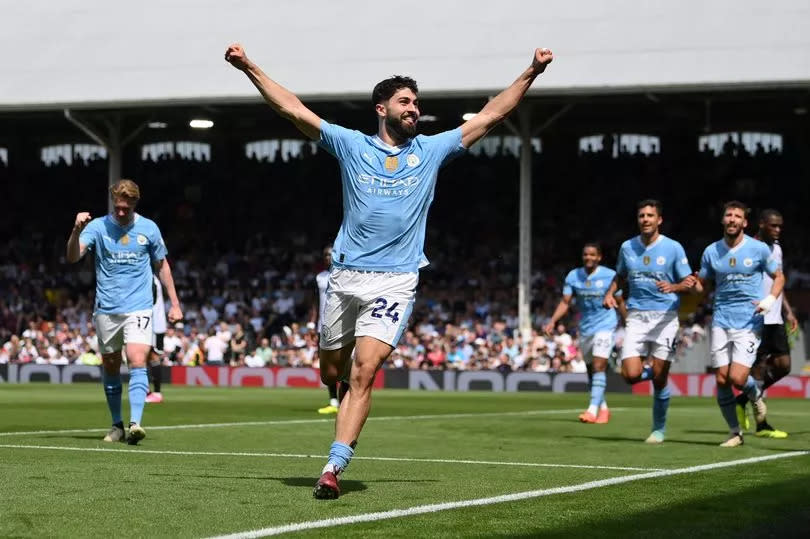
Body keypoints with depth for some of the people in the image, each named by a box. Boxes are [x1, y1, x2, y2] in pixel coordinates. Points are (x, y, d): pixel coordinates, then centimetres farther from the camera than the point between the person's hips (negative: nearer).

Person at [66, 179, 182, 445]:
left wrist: (174, 303, 13)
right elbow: (73, 256, -15)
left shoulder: (149, 229, 2)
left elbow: (162, 265, 15)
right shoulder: (98, 226, -2)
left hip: (138, 308, -1)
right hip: (106, 310, 1)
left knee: (137, 363, -17)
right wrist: (77, 230, -34)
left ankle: (135, 423, -25)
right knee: (110, 368, 8)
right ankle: (117, 425, 21)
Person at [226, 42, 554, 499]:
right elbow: (293, 109, 5)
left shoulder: (431, 150, 10)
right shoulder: (351, 145, 8)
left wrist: (530, 74, 6)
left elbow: (490, 116, 11)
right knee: (332, 373, 10)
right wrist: (250, 68, 0)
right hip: (346, 276, 2)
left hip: (395, 281, -2)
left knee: (362, 374, -16)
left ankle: (334, 467, -17)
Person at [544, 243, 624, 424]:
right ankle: (603, 408, 26)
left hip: (605, 326, -4)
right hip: (585, 328, 4)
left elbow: (620, 302, 3)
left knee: (598, 366, -18)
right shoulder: (573, 276, 1)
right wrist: (552, 322, -15)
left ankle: (593, 409, -23)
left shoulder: (610, 276, -6)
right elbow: (565, 302, -1)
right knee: (591, 369, 10)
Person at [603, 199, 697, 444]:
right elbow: (619, 276, 22)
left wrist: (673, 287, -21)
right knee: (631, 375, -12)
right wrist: (610, 293, 3)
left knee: (659, 379, -2)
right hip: (636, 316, 3)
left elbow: (688, 283, 0)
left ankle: (659, 429, 17)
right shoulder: (627, 247, 6)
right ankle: (652, 371, 25)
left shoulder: (673, 248, -3)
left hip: (664, 316, -2)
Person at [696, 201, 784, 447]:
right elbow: (701, 283, 15)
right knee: (721, 379, -1)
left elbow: (779, 277, 8)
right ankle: (734, 433, 14)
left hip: (749, 323, -3)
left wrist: (770, 299, -10)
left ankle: (755, 394, 21)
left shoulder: (759, 249, -2)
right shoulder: (711, 252, 5)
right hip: (721, 322, 3)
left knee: (737, 378, -16)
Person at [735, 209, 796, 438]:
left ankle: (742, 400, 18)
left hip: (775, 320, 8)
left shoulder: (776, 249, 16)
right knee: (759, 368, -5)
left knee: (783, 365, 3)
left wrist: (788, 311, 18)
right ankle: (761, 425, 0)